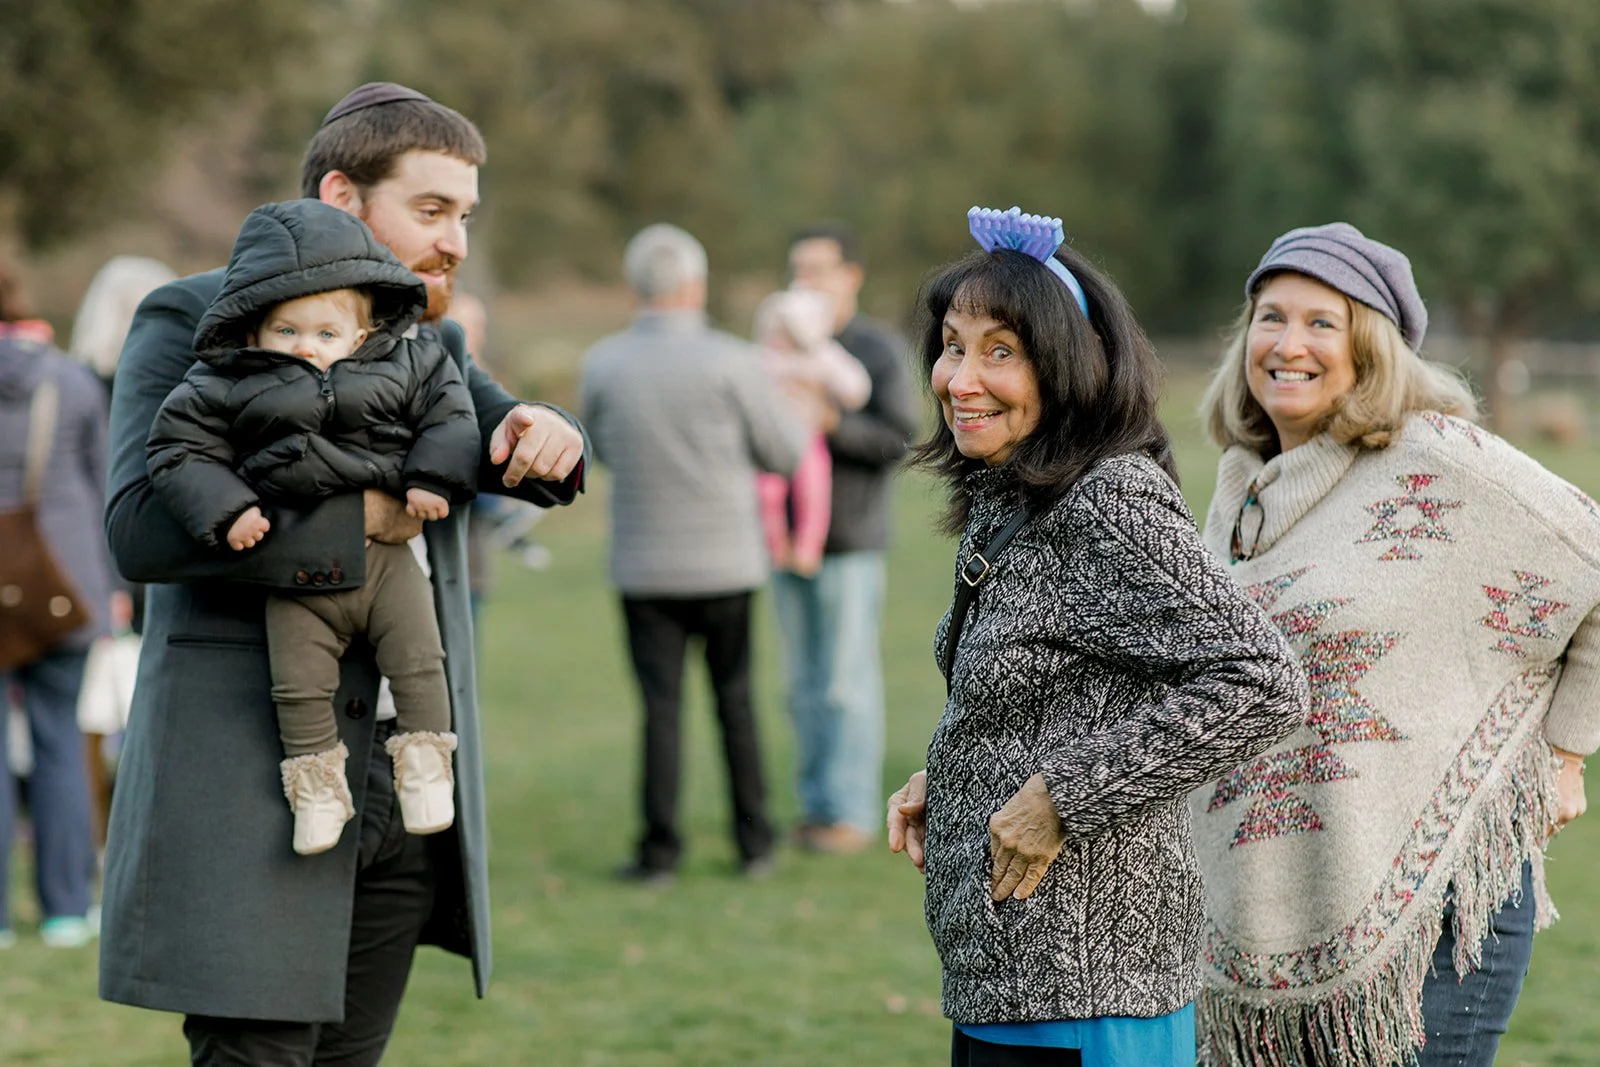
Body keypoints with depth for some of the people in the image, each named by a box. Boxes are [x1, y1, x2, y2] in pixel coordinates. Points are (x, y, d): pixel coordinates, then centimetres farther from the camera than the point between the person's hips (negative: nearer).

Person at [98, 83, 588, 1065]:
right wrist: (353, 517, -19)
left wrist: (546, 435, -7)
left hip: (409, 788, 7)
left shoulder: (432, 342, 18)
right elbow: (140, 528, -18)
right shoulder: (193, 322, -5)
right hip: (253, 785, -7)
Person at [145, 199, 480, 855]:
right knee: (299, 685, -3)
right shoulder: (224, 390, -4)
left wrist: (434, 479, -10)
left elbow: (447, 413, 6)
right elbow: (182, 450, -4)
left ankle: (424, 762, 12)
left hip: (386, 559, 1)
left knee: (419, 664, -3)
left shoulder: (403, 367, 1)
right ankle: (317, 781, 13)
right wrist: (224, 509, -17)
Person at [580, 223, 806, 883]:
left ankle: (659, 850, 1)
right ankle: (753, 842, 15)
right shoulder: (732, 363, -13)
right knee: (736, 702, 11)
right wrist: (795, 407, 15)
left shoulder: (603, 365, -5)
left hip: (642, 565, 1)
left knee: (660, 705, 4)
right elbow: (784, 454, -4)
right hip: (725, 562, -1)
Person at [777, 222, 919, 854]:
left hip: (850, 543, -6)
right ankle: (816, 804, 13)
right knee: (805, 684, 8)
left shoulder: (878, 351, -4)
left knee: (848, 682, -5)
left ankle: (852, 813, -1)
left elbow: (900, 439, -12)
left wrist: (828, 422, -22)